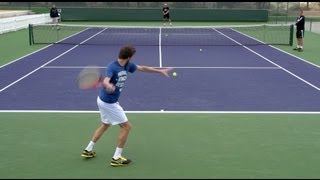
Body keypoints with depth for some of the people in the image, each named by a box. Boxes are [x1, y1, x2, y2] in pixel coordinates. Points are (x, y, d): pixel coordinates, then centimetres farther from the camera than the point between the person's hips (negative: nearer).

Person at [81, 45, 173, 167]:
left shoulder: (127, 65, -2)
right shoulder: (112, 67, -26)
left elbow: (142, 68, 10)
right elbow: (105, 81, -43)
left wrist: (160, 71, 13)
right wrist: (108, 85, -66)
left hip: (104, 100, 10)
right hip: (109, 102, -10)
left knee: (105, 125, 27)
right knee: (126, 126, -1)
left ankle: (88, 150, 35)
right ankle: (116, 158, 7)